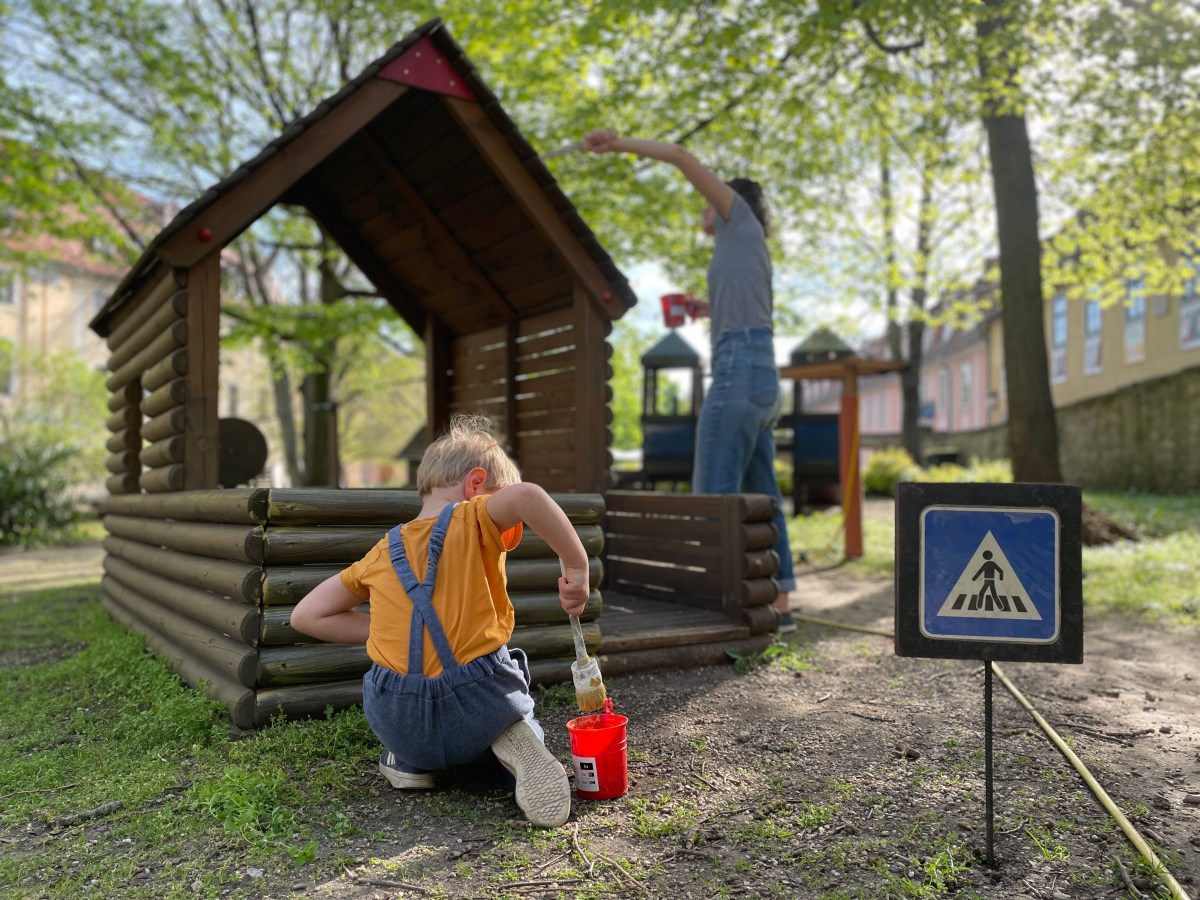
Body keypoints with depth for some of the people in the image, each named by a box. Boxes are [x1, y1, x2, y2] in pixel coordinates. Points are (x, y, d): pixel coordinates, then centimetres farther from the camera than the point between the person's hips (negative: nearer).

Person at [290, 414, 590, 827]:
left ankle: (409, 762, 15)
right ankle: (516, 743, -3)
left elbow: (306, 615, 17)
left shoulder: (383, 552, 12)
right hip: (480, 707, -4)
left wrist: (387, 631, 16)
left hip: (400, 725, 5)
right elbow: (524, 496, -26)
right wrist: (576, 566, -17)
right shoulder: (473, 522, -3)